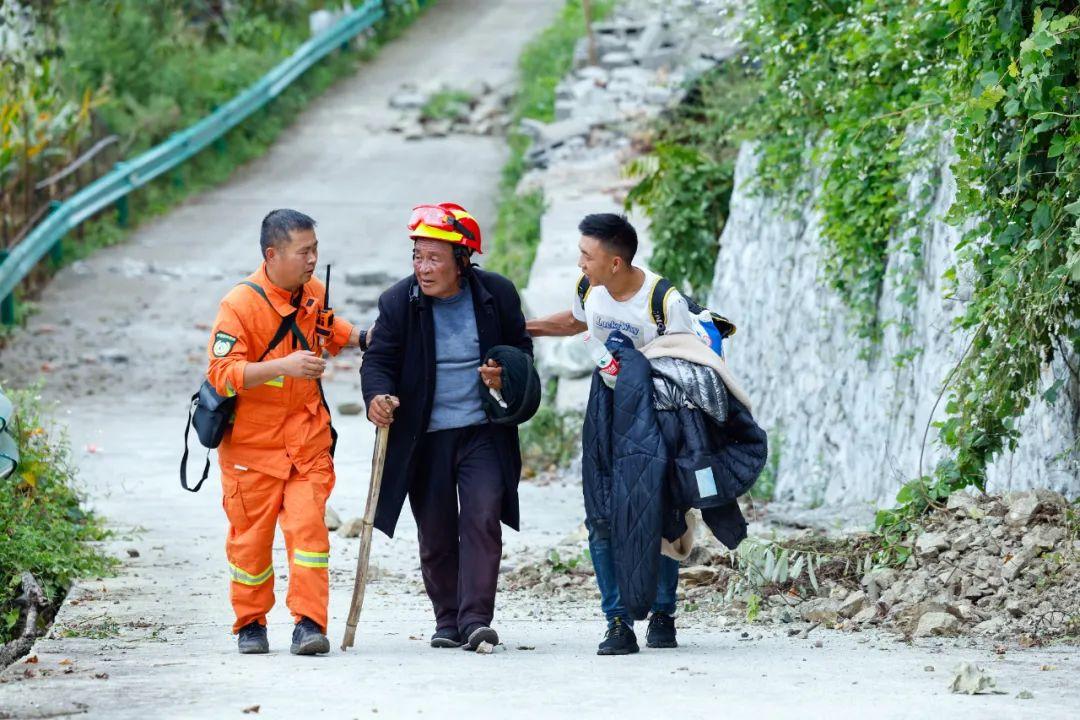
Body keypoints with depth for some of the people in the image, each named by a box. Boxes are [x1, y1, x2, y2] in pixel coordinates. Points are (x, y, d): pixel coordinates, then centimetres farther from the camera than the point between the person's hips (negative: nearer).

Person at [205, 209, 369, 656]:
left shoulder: (313, 291, 4)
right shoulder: (239, 305, -17)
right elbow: (222, 374, -23)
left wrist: (360, 338, 9)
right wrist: (284, 365, -32)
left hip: (307, 439, 4)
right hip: (252, 442, -4)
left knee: (309, 527, -10)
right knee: (251, 536, 5)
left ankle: (309, 623, -9)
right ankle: (251, 625, 22)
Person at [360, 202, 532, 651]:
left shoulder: (498, 295, -3)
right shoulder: (399, 302, -4)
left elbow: (521, 349, 10)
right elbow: (378, 358, -5)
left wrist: (506, 376, -12)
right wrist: (377, 395, -27)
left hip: (483, 433, -1)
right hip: (424, 438, 1)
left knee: (482, 520, -13)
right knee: (435, 535, 6)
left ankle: (476, 618, -15)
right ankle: (447, 620, 19)